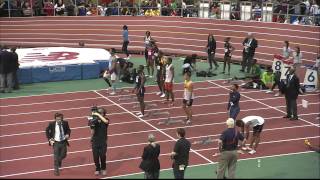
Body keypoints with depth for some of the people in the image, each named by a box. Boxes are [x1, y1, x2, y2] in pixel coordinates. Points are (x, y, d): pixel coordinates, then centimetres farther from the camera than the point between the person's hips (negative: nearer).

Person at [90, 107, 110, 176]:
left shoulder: (105, 120, -4)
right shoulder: (94, 121, -2)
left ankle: (103, 169, 17)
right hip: (95, 141, 1)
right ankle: (97, 169, 19)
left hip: (103, 141, -1)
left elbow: (106, 121, -31)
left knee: (103, 155, -3)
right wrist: (92, 125, -22)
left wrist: (98, 115, -30)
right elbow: (92, 132, -3)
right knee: (95, 156, 2)